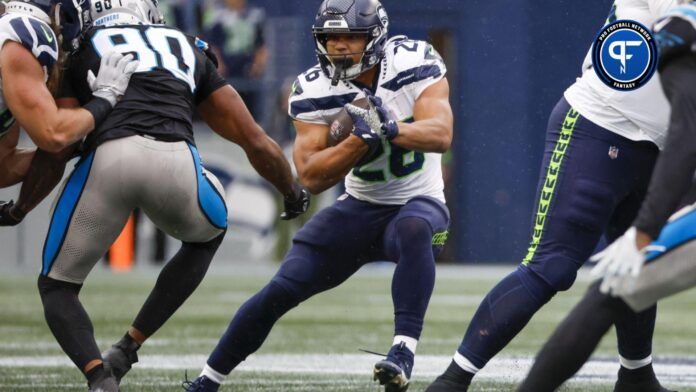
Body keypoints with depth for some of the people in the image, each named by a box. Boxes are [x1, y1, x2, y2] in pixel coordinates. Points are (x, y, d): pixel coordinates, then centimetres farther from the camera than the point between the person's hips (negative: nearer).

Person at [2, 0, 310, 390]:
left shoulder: (80, 51, 26)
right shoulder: (190, 52, 32)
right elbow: (257, 142, 33)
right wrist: (293, 193, 50)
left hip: (106, 158, -1)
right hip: (176, 164, 1)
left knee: (57, 286, 18)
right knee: (207, 236, 36)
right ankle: (127, 349, 26)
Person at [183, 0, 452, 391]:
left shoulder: (414, 63, -14)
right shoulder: (315, 90, -9)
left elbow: (441, 135, -26)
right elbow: (312, 177, -16)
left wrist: (390, 128, -43)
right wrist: (360, 139, -31)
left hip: (418, 203, -2)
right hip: (359, 208, 2)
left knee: (414, 230, -40)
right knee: (280, 291, -7)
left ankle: (404, 350, -42)